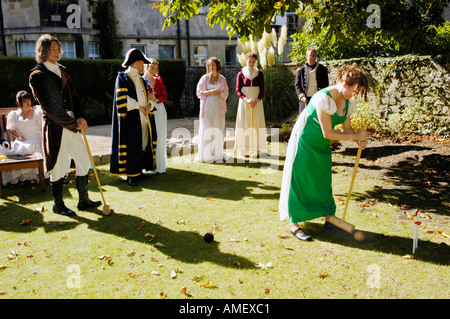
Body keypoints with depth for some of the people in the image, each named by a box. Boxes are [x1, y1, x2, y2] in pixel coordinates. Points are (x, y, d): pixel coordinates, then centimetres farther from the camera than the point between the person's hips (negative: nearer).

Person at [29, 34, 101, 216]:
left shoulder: (61, 70, 14)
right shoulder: (37, 75, -9)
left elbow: (73, 95, 12)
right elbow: (51, 108, -14)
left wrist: (80, 117, -4)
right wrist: (75, 124, -12)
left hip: (72, 123, 7)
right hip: (55, 127, -7)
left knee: (84, 161, 8)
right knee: (59, 167, 2)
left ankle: (84, 200, 20)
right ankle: (58, 205, 19)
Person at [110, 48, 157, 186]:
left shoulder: (142, 80, 19)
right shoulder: (122, 77, -2)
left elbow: (149, 97, 16)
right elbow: (123, 99, -14)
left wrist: (149, 105, -6)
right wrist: (139, 107, -14)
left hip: (144, 118, 7)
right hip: (131, 119, -7)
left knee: (143, 143, 7)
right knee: (131, 145, -5)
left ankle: (139, 171, 17)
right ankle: (130, 174, 2)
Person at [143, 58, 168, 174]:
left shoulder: (159, 80, 12)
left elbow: (164, 96, 8)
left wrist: (157, 99, -11)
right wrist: (147, 98, -19)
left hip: (159, 111, 4)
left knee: (160, 138, 4)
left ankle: (160, 166, 12)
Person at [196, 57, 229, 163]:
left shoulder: (222, 79, 8)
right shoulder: (204, 78, 6)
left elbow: (225, 94, 0)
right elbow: (199, 93, 1)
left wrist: (210, 93, -9)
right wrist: (212, 92, -10)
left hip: (218, 107, 1)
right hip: (207, 106, -1)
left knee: (218, 131, 0)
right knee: (207, 130, -4)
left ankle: (217, 154, 8)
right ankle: (206, 155, 1)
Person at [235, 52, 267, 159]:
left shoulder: (259, 73, 4)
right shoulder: (241, 74, 1)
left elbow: (262, 90, 3)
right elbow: (237, 90, -2)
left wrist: (257, 100, -12)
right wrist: (246, 99, -15)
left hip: (257, 102, 1)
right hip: (244, 102, -1)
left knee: (256, 124, 1)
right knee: (244, 125, -1)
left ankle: (255, 150, 6)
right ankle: (243, 150, 4)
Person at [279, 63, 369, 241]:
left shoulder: (348, 102, -3)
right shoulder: (324, 98, -29)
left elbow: (347, 126, 8)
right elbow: (327, 133, -29)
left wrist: (359, 140, -12)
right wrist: (355, 136, -21)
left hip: (322, 146, 8)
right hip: (305, 141, -7)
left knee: (323, 180, 12)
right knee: (299, 179, -2)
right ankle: (294, 224, 6)